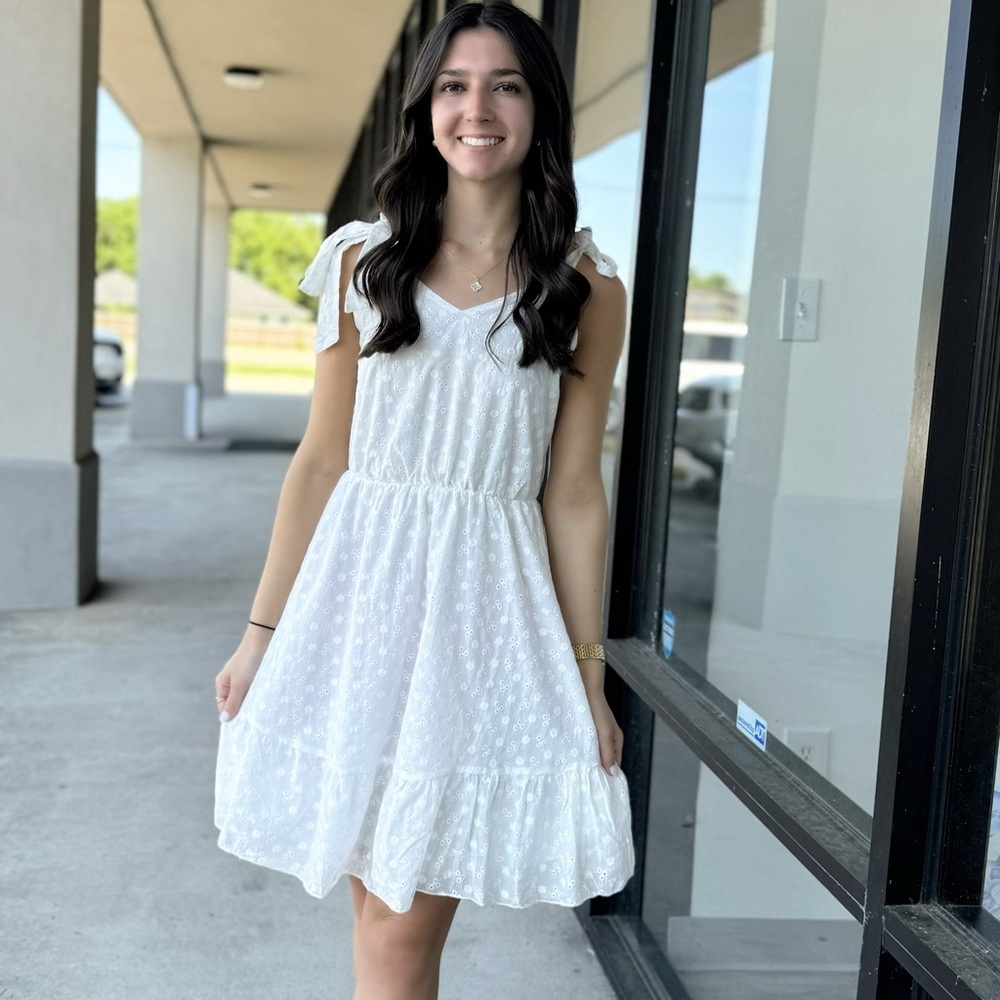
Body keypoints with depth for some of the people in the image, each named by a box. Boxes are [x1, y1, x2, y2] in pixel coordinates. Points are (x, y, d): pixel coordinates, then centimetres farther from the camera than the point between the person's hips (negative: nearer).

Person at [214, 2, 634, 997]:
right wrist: (262, 632, 4)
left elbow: (572, 490, 1)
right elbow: (321, 458, 5)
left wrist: (587, 672, 1)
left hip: (487, 604, -1)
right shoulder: (365, 262, 5)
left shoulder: (586, 289, 2)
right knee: (378, 904, 10)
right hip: (360, 587, 2)